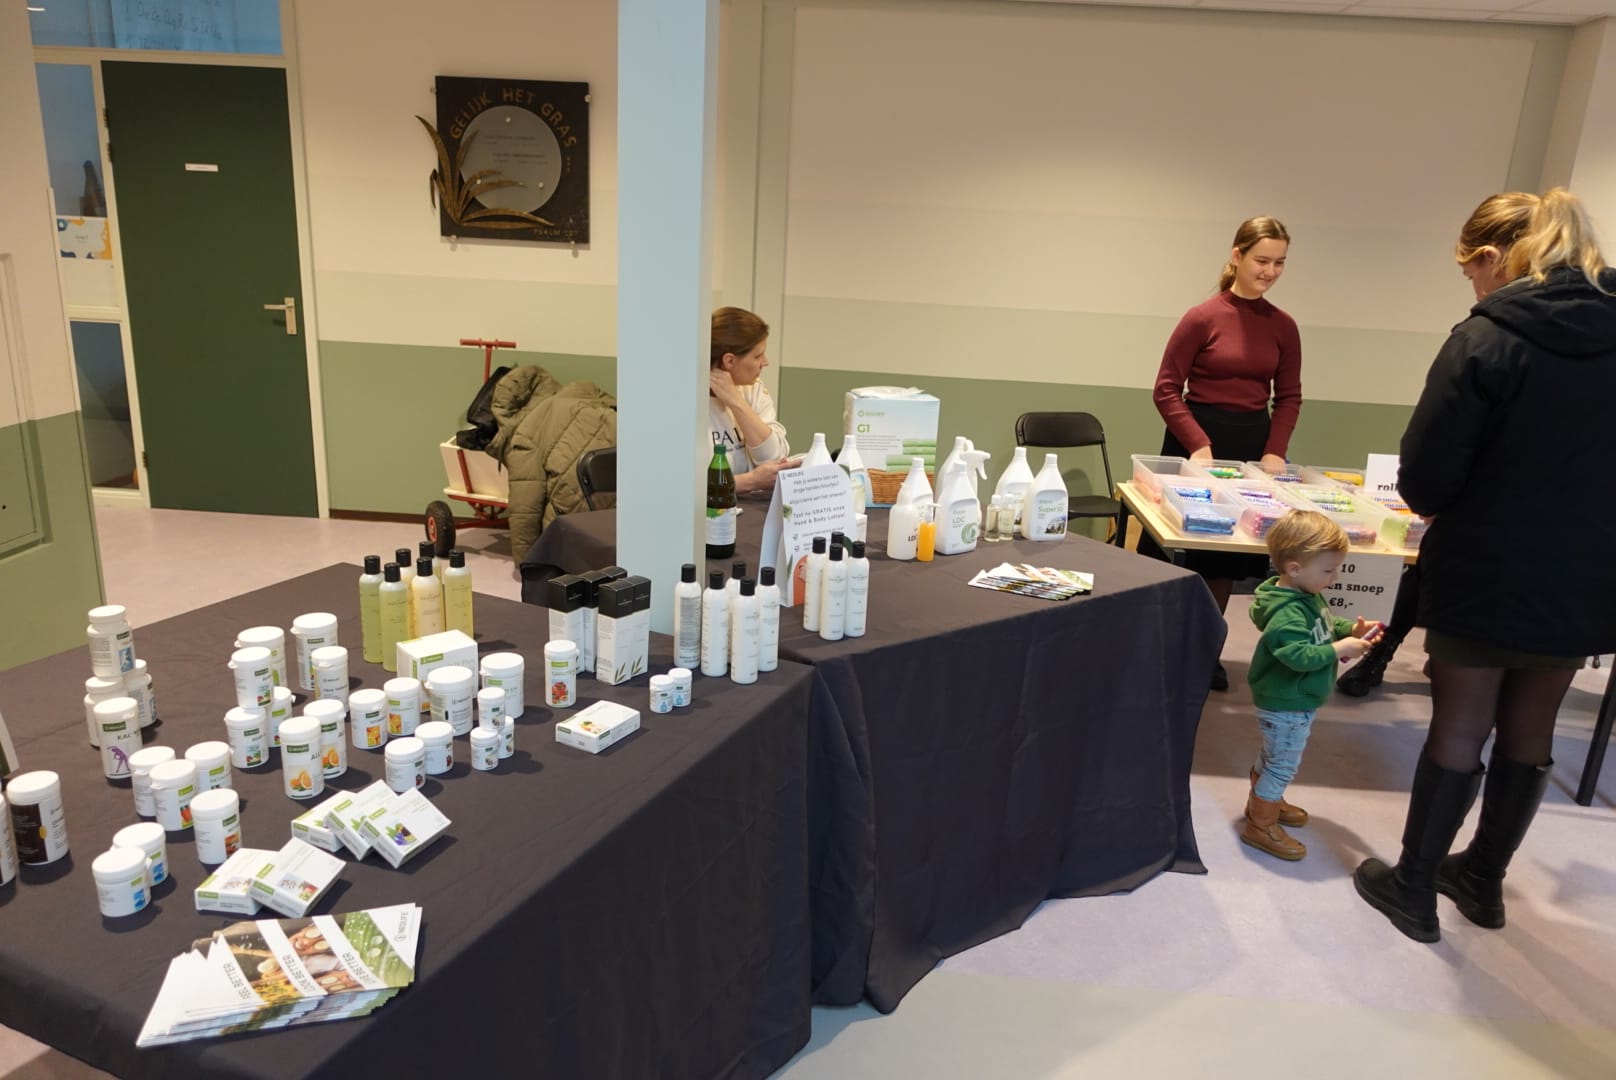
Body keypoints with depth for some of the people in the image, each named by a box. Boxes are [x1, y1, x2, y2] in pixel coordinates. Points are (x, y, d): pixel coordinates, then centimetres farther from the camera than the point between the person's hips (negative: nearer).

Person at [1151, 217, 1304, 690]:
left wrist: (1274, 451, -5)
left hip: (1255, 443, 4)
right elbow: (1166, 390, -9)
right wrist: (1199, 445, -18)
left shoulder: (1283, 326, 4)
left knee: (1230, 547, 11)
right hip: (1196, 440, -4)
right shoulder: (1202, 318, -9)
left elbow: (1288, 397, 9)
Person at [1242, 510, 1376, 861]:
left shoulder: (1309, 596, 1)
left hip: (1295, 702, 10)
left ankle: (1262, 801, 46)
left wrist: (1349, 629, -4)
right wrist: (1340, 649, -29)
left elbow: (1325, 625, 14)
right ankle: (1260, 825, 16)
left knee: (1273, 756, 26)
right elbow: (1300, 655, -36)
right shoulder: (1287, 613, -31)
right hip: (1286, 706, -10)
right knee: (1283, 764, 2)